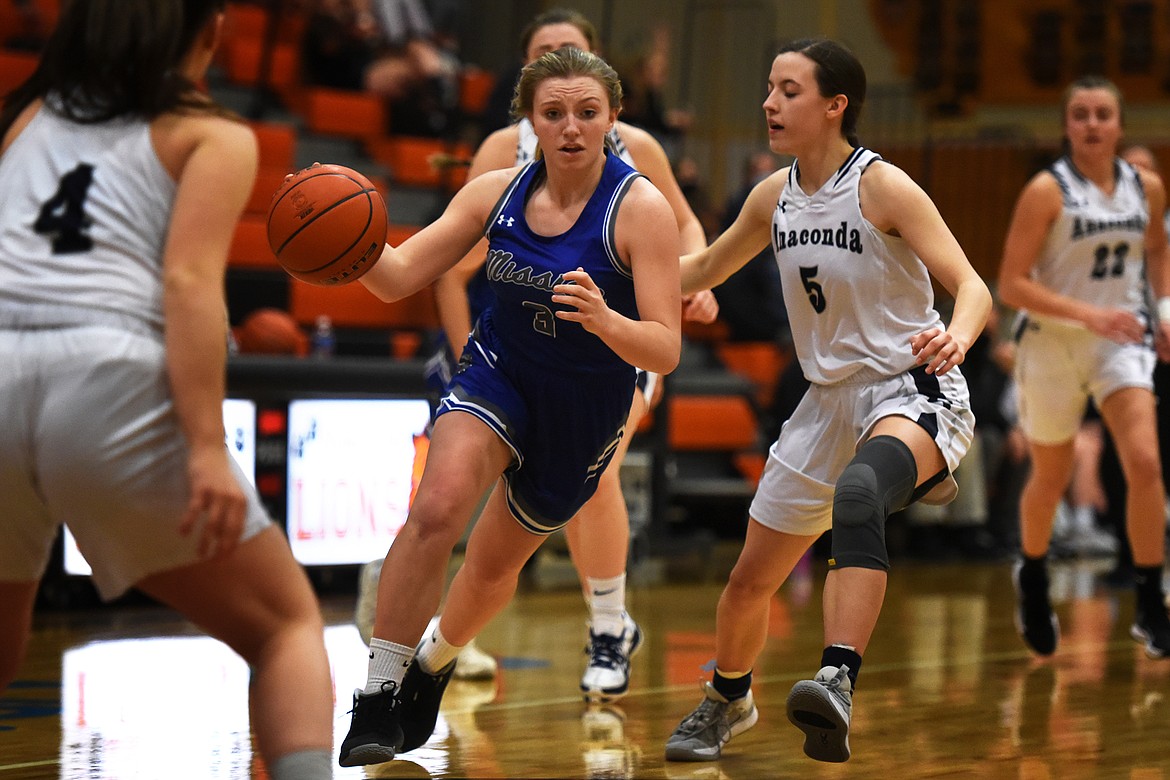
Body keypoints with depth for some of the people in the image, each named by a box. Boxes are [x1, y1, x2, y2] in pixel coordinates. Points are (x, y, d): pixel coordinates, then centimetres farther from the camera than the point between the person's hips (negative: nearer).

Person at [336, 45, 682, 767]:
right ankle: (377, 699, -21)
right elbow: (398, 277, -9)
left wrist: (605, 320, -43)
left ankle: (436, 659, 50)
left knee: (496, 561, 16)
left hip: (584, 409, -1)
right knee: (437, 507, -28)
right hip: (497, 375, 1)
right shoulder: (497, 192, -8)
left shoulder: (641, 208, -19)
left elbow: (666, 352, -23)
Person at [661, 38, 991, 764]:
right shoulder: (774, 196, 4)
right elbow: (708, 266, 23)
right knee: (749, 581, 12)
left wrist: (957, 336, -42)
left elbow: (972, 286, -21)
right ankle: (728, 699, 42)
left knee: (859, 491, -42)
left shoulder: (883, 187, -14)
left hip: (912, 392, -7)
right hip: (831, 399, 7)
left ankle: (838, 682, -53)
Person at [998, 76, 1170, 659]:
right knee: (1051, 479, 12)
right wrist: (1088, 314, -26)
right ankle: (1032, 576, 42)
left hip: (1121, 341, 3)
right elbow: (1010, 285, -17)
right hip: (1053, 343, -3)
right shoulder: (1047, 191, -14)